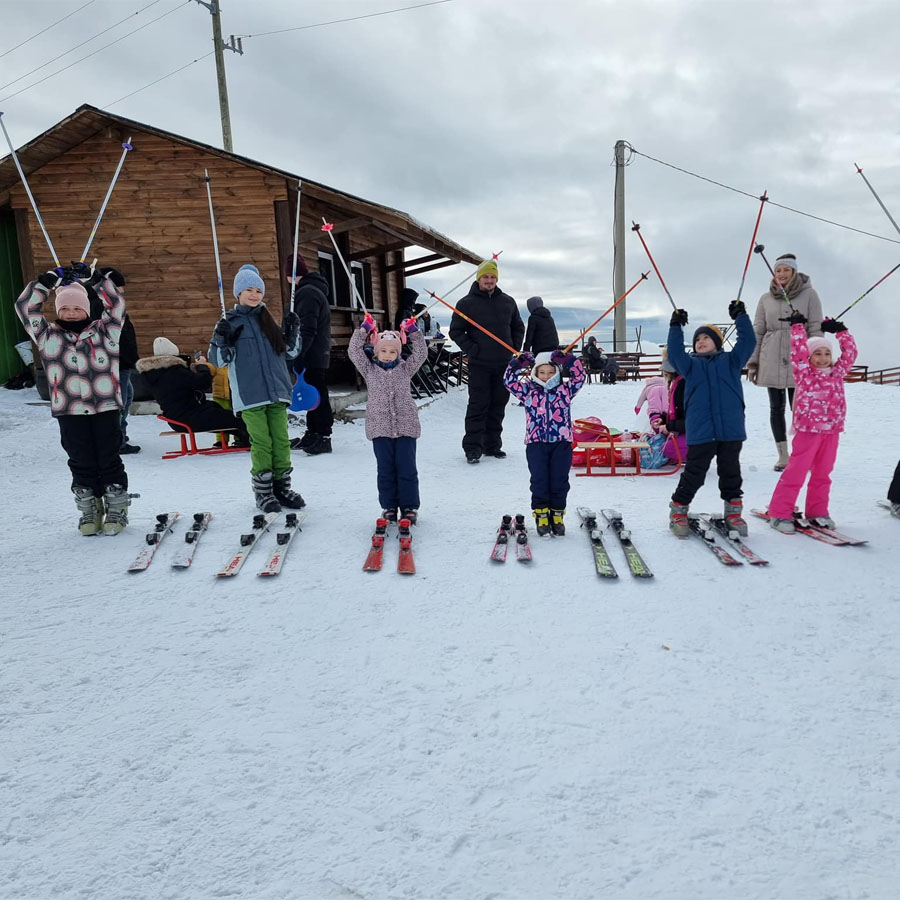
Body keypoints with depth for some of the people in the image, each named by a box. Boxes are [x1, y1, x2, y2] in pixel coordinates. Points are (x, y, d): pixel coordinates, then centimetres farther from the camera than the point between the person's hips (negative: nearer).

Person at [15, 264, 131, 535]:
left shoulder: (104, 332, 7)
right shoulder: (49, 337, 11)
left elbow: (116, 303, 1)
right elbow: (25, 307, 8)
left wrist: (93, 277, 1)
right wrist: (48, 281, 2)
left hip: (106, 408, -1)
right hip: (69, 413, 2)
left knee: (110, 461, 3)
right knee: (81, 464, 8)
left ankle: (117, 510, 15)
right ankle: (89, 512, 20)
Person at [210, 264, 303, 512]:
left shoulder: (268, 320, 15)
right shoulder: (230, 322, 3)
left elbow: (290, 351, 19)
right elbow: (218, 360, 0)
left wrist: (293, 331, 4)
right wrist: (221, 340, -17)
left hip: (277, 391, 4)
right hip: (249, 395, -4)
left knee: (281, 440, 4)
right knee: (261, 443, -4)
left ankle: (282, 487, 15)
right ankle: (263, 491, 8)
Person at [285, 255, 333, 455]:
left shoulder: (307, 293, -14)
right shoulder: (313, 290, 19)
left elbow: (306, 330, -23)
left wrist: (297, 356, -23)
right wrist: (299, 356, 23)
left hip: (312, 356, -10)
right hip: (318, 355, 10)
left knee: (317, 396, -6)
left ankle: (323, 437, -2)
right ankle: (312, 434, 22)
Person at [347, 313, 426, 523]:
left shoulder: (405, 368, 12)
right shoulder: (369, 369, 10)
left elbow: (421, 353, 9)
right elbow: (354, 351, 5)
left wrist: (413, 332, 2)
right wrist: (364, 330, 1)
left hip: (405, 427, 0)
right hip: (380, 427, 0)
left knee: (407, 469, 2)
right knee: (385, 470, 6)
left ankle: (409, 507, 10)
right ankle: (389, 507, 16)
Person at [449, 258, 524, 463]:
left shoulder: (508, 302, 11)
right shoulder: (466, 303, 0)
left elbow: (518, 327, 21)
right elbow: (456, 331, 1)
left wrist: (514, 349, 8)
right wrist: (471, 350, -9)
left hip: (504, 364, 4)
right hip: (479, 364, -4)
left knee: (498, 406, 8)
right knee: (478, 406, -5)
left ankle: (493, 445, 18)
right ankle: (472, 448, 0)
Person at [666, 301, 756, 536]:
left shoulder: (730, 360, 13)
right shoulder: (691, 364, 11)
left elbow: (748, 342, 4)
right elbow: (674, 353, -3)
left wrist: (741, 317, 3)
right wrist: (676, 327, -7)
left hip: (730, 429, 1)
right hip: (700, 431, -1)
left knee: (730, 472, 12)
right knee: (693, 473, 2)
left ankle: (733, 511, 24)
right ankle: (678, 511, 13)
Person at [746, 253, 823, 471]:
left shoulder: (809, 294, 2)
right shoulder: (766, 299, 8)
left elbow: (816, 329, 0)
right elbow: (757, 332, 9)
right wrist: (752, 362, 5)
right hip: (771, 362, 2)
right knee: (776, 408, 6)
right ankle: (782, 456, 15)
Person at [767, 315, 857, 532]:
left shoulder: (837, 372, 12)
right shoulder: (804, 373, -2)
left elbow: (850, 351, 18)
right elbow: (798, 351, -10)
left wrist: (840, 331, 16)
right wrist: (798, 326, -7)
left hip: (831, 431, 5)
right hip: (808, 430, -5)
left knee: (822, 474, 13)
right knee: (796, 472, -5)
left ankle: (817, 512, 23)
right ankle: (779, 513, -2)